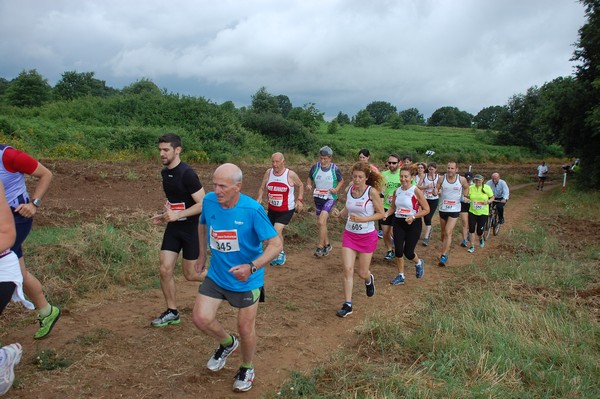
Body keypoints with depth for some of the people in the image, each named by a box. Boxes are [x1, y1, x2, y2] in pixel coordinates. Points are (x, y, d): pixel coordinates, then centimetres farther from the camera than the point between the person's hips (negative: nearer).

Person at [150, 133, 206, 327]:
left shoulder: (187, 173, -21)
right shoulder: (165, 172, 6)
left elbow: (203, 204, -23)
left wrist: (177, 214, -27)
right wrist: (165, 215, 6)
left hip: (191, 229, -7)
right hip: (173, 227, 7)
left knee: (190, 275, 3)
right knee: (165, 270, 2)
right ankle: (172, 313, 17)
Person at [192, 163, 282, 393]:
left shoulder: (252, 210, -26)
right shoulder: (209, 201, -11)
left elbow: (276, 244, -25)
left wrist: (252, 267, -39)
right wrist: (202, 255, 15)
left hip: (246, 281, -4)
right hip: (216, 276, 4)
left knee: (245, 328, 9)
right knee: (200, 318, -5)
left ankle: (247, 369, 40)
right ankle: (227, 343, 29)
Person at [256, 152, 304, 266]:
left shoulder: (290, 174, -12)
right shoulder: (269, 172, -3)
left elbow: (300, 185, 5)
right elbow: (262, 188, 4)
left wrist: (299, 200, -5)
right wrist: (258, 199, -14)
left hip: (287, 210, -4)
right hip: (272, 209, 4)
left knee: (277, 231, -19)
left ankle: (280, 253, 5)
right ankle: (276, 254, 36)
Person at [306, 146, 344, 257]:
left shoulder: (335, 169, -9)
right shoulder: (315, 167, -4)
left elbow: (341, 181, 6)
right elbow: (309, 178, 12)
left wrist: (336, 189, -12)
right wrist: (309, 185, -10)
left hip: (330, 198, -4)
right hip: (318, 198, 5)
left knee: (321, 221, -19)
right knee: (321, 223, 14)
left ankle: (320, 247, -8)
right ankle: (327, 244, 33)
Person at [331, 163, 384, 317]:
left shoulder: (372, 191, -15)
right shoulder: (349, 190, -1)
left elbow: (381, 213, -10)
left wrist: (362, 219, -23)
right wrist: (339, 213, -10)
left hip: (367, 236, -3)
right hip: (349, 234, 3)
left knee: (362, 272, 8)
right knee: (347, 269, -6)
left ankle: (369, 280, 46)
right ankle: (347, 305, 4)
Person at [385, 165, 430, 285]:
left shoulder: (416, 191, -12)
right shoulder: (397, 191, 3)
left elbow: (426, 209, -10)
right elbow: (393, 208, 15)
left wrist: (413, 217, -23)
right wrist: (386, 214, -5)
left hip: (413, 224, -4)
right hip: (398, 223, 4)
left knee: (408, 252, -1)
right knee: (398, 250, -1)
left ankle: (419, 263, 35)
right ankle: (400, 276, 17)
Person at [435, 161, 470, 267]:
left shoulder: (462, 179, -6)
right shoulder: (442, 179, -5)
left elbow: (466, 188, 14)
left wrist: (464, 197, 1)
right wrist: (436, 192, -22)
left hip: (455, 210, -3)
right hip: (443, 209, 3)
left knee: (448, 233, -13)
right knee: (443, 233, 14)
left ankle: (443, 256, -12)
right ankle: (445, 251, 35)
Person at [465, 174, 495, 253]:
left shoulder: (487, 188, -5)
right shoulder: (471, 188, -1)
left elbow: (492, 198, 3)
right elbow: (468, 197, 8)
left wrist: (488, 201, -18)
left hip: (483, 213, -1)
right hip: (472, 212, 2)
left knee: (479, 231, 0)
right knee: (471, 229, -2)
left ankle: (481, 239, 36)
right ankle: (471, 246, 12)